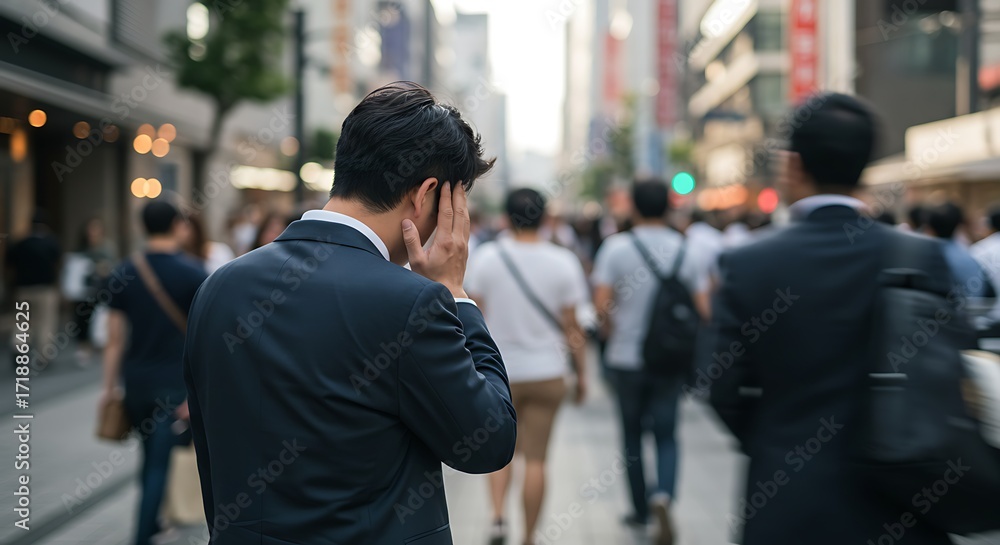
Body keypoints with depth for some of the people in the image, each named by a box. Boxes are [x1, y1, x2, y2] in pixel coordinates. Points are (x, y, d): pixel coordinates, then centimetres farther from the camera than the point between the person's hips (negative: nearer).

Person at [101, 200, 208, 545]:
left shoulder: (125, 272, 1)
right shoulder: (193, 272, -8)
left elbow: (115, 338, 3)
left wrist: (110, 386, 10)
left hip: (135, 381, 4)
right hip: (174, 383, -4)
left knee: (150, 455, 22)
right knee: (160, 462, 0)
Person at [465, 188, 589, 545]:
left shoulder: (486, 257, -7)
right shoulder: (563, 262, -6)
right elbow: (571, 327, -4)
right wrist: (581, 372, 7)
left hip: (498, 372, 0)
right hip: (546, 373, 0)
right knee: (535, 458, 9)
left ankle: (497, 516, -2)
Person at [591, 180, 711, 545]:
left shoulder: (617, 247, -9)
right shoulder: (685, 250, -3)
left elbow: (602, 305, -14)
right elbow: (703, 309, -3)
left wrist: (614, 333, 5)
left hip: (626, 357, -1)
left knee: (632, 435, 15)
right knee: (666, 435, 9)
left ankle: (640, 509, 24)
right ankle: (663, 496, -16)